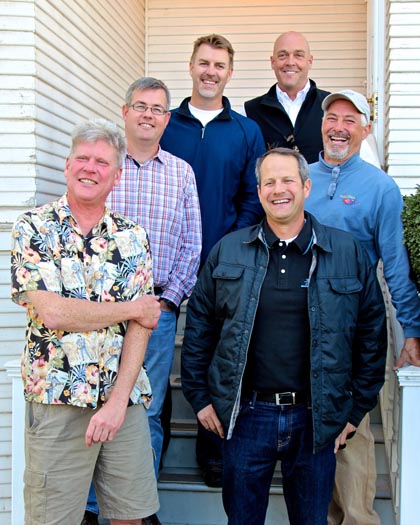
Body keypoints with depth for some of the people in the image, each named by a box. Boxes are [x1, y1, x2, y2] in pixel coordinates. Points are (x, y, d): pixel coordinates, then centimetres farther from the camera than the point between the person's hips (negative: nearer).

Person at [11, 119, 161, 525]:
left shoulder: (133, 238, 5)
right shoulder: (33, 228, -2)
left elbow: (141, 327, -1)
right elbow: (52, 312, -14)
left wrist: (118, 402, -11)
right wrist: (132, 309, -6)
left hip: (124, 400, 3)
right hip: (56, 402, -2)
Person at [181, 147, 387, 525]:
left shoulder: (349, 253, 1)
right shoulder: (227, 252, 4)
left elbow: (372, 333, 4)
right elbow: (198, 327, 7)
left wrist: (357, 408, 3)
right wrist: (200, 397, 3)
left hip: (315, 419, 0)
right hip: (246, 415, 0)